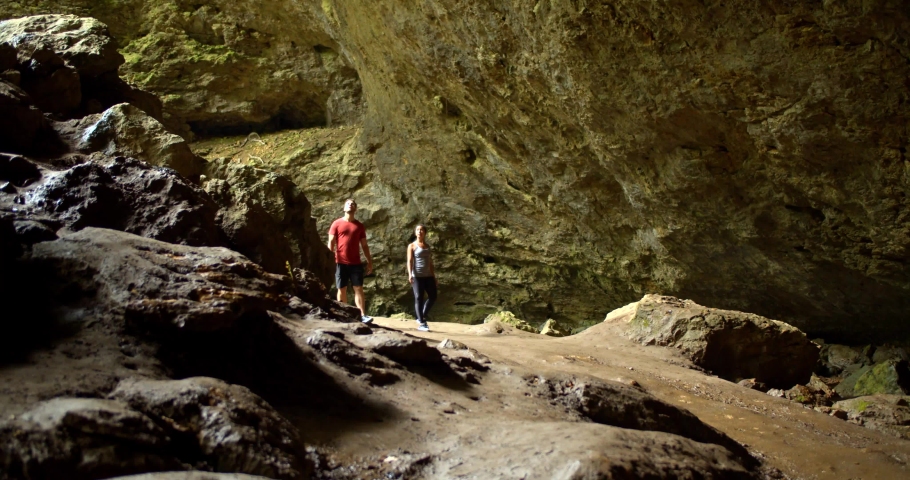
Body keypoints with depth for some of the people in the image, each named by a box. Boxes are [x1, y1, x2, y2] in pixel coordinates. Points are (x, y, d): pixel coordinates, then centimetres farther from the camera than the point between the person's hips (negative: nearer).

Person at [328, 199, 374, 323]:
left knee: (358, 288, -4)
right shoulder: (336, 224, 4)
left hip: (356, 263, 2)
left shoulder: (359, 226, 11)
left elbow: (364, 245, 13)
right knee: (342, 289, 3)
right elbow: (331, 243, 1)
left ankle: (362, 315, -10)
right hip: (341, 262, -1)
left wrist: (370, 261, 7)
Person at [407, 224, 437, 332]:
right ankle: (421, 323, -4)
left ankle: (423, 316, 26)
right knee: (419, 298, -5)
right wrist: (410, 274, -22)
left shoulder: (428, 247, 17)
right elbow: (409, 261, -7)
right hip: (417, 276, -6)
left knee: (433, 296, 6)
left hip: (428, 276, 6)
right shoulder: (412, 246, 2)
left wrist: (434, 278, 15)